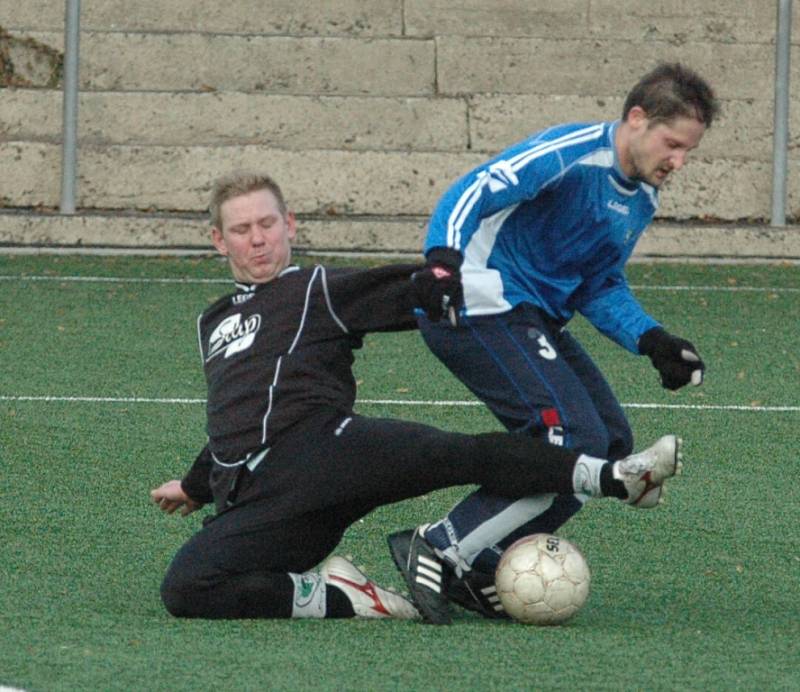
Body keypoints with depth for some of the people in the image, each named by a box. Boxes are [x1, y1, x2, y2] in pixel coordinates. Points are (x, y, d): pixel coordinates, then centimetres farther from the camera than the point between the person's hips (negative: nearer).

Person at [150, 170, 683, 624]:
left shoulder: (320, 290, 15)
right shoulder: (214, 323, 32)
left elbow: (413, 293, 3)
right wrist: (196, 488, 56)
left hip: (322, 442, -4)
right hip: (249, 503, 4)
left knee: (458, 455, -32)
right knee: (184, 590, -27)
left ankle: (612, 477, -38)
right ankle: (336, 599, -21)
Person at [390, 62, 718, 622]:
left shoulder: (642, 200, 12)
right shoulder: (572, 153, -16)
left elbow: (601, 288, 20)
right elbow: (472, 193, -25)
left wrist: (653, 341, 4)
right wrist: (443, 257, -43)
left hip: (536, 322, 10)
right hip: (482, 311, -10)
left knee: (611, 445, 6)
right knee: (577, 444, -20)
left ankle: (477, 568, 6)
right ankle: (441, 550, -16)